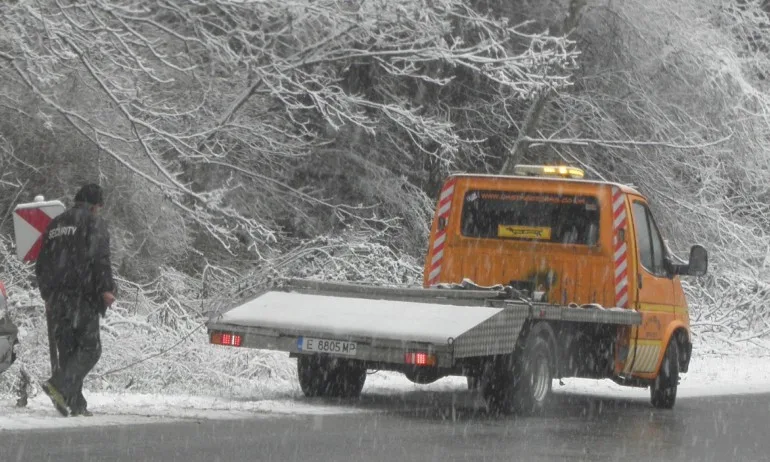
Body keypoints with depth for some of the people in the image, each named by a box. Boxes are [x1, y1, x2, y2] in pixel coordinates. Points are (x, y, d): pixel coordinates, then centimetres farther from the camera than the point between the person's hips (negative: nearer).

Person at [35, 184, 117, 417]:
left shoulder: (55, 225, 21)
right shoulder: (93, 222, -1)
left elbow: (41, 264, 23)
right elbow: (100, 257, -14)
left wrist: (47, 294, 29)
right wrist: (107, 288, -12)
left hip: (57, 299, 7)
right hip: (83, 295, -7)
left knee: (67, 349, 9)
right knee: (90, 347, -5)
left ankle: (76, 403, 5)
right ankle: (59, 385, -25)